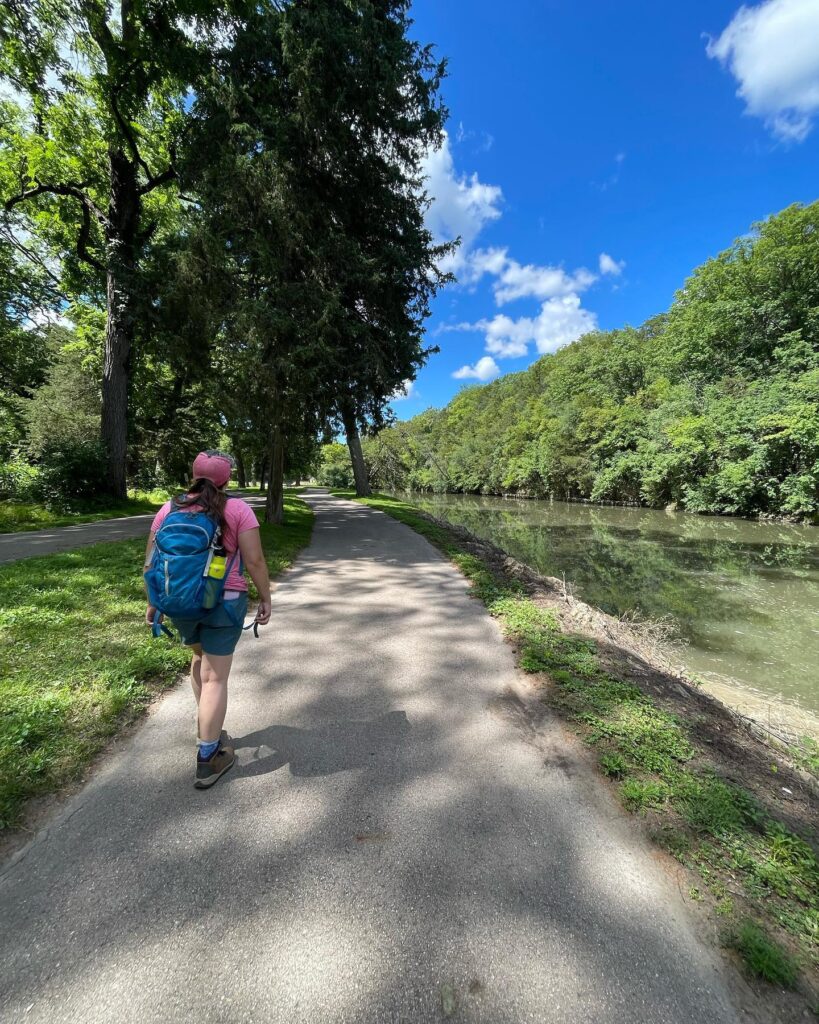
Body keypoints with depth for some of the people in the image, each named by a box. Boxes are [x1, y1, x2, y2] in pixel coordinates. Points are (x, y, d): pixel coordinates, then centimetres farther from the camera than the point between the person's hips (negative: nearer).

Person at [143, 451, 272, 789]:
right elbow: (254, 561, -14)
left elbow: (151, 562, 4)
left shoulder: (168, 509, 1)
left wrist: (152, 603, 16)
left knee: (200, 656, 30)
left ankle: (205, 725, 41)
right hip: (224, 602, -4)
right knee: (215, 678, 7)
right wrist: (265, 598, -2)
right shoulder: (237, 509, -11)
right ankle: (207, 760, 18)